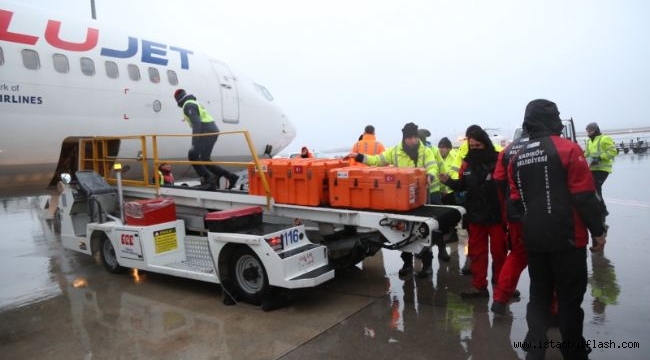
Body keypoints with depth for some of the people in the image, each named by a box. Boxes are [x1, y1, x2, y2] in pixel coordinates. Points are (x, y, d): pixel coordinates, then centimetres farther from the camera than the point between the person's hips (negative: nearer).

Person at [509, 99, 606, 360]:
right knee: (570, 298, 7)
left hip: (534, 239, 5)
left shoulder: (518, 158, 7)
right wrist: (597, 230, -3)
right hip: (567, 238, -5)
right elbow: (584, 196, -12)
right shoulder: (567, 149, -9)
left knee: (539, 296, 15)